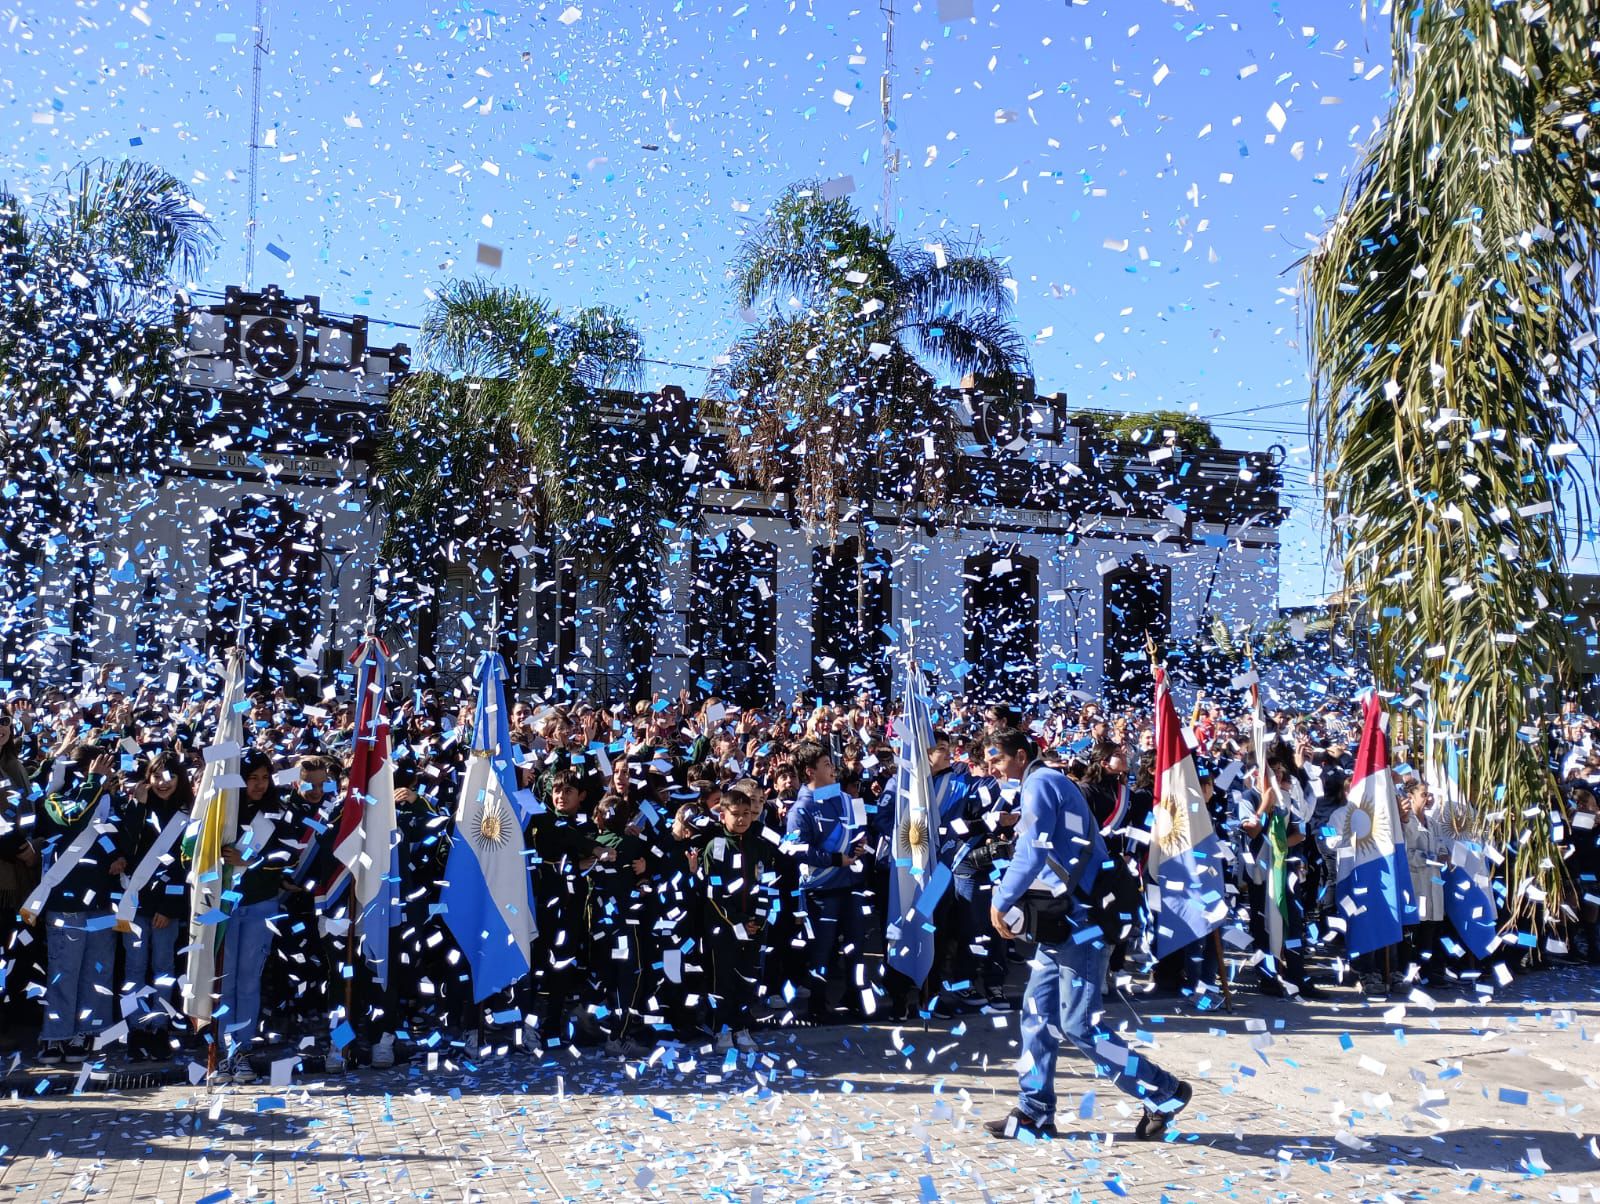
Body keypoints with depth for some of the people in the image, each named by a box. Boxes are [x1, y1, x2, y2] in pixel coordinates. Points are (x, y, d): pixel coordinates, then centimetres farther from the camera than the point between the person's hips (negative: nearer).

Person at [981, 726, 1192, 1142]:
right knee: (1038, 1013, 10)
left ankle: (1164, 1092, 5)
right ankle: (1034, 1113, 15)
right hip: (1065, 920, 10)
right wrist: (1011, 900, 13)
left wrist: (1001, 901, -11)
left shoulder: (1040, 783, -11)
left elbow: (1031, 854, -20)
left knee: (1078, 1025, -6)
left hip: (1081, 920, -10)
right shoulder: (1049, 783, 19)